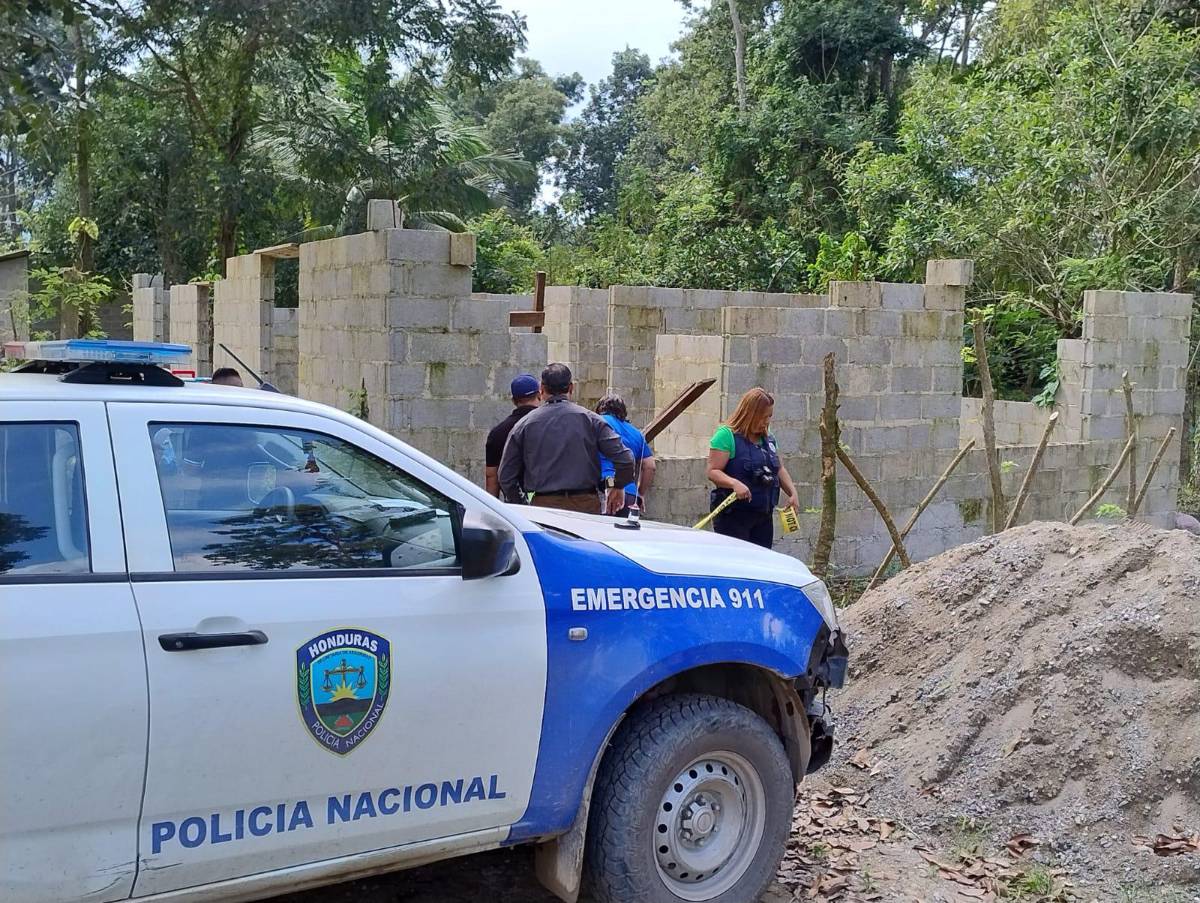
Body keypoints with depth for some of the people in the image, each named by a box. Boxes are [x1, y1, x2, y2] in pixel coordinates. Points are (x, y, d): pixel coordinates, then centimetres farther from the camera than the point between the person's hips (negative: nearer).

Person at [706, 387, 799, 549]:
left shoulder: (768, 439, 15)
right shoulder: (726, 435, -9)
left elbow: (779, 469, 23)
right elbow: (713, 472, -15)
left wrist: (792, 492, 7)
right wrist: (734, 483, -32)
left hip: (764, 515, 7)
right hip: (733, 515, -7)